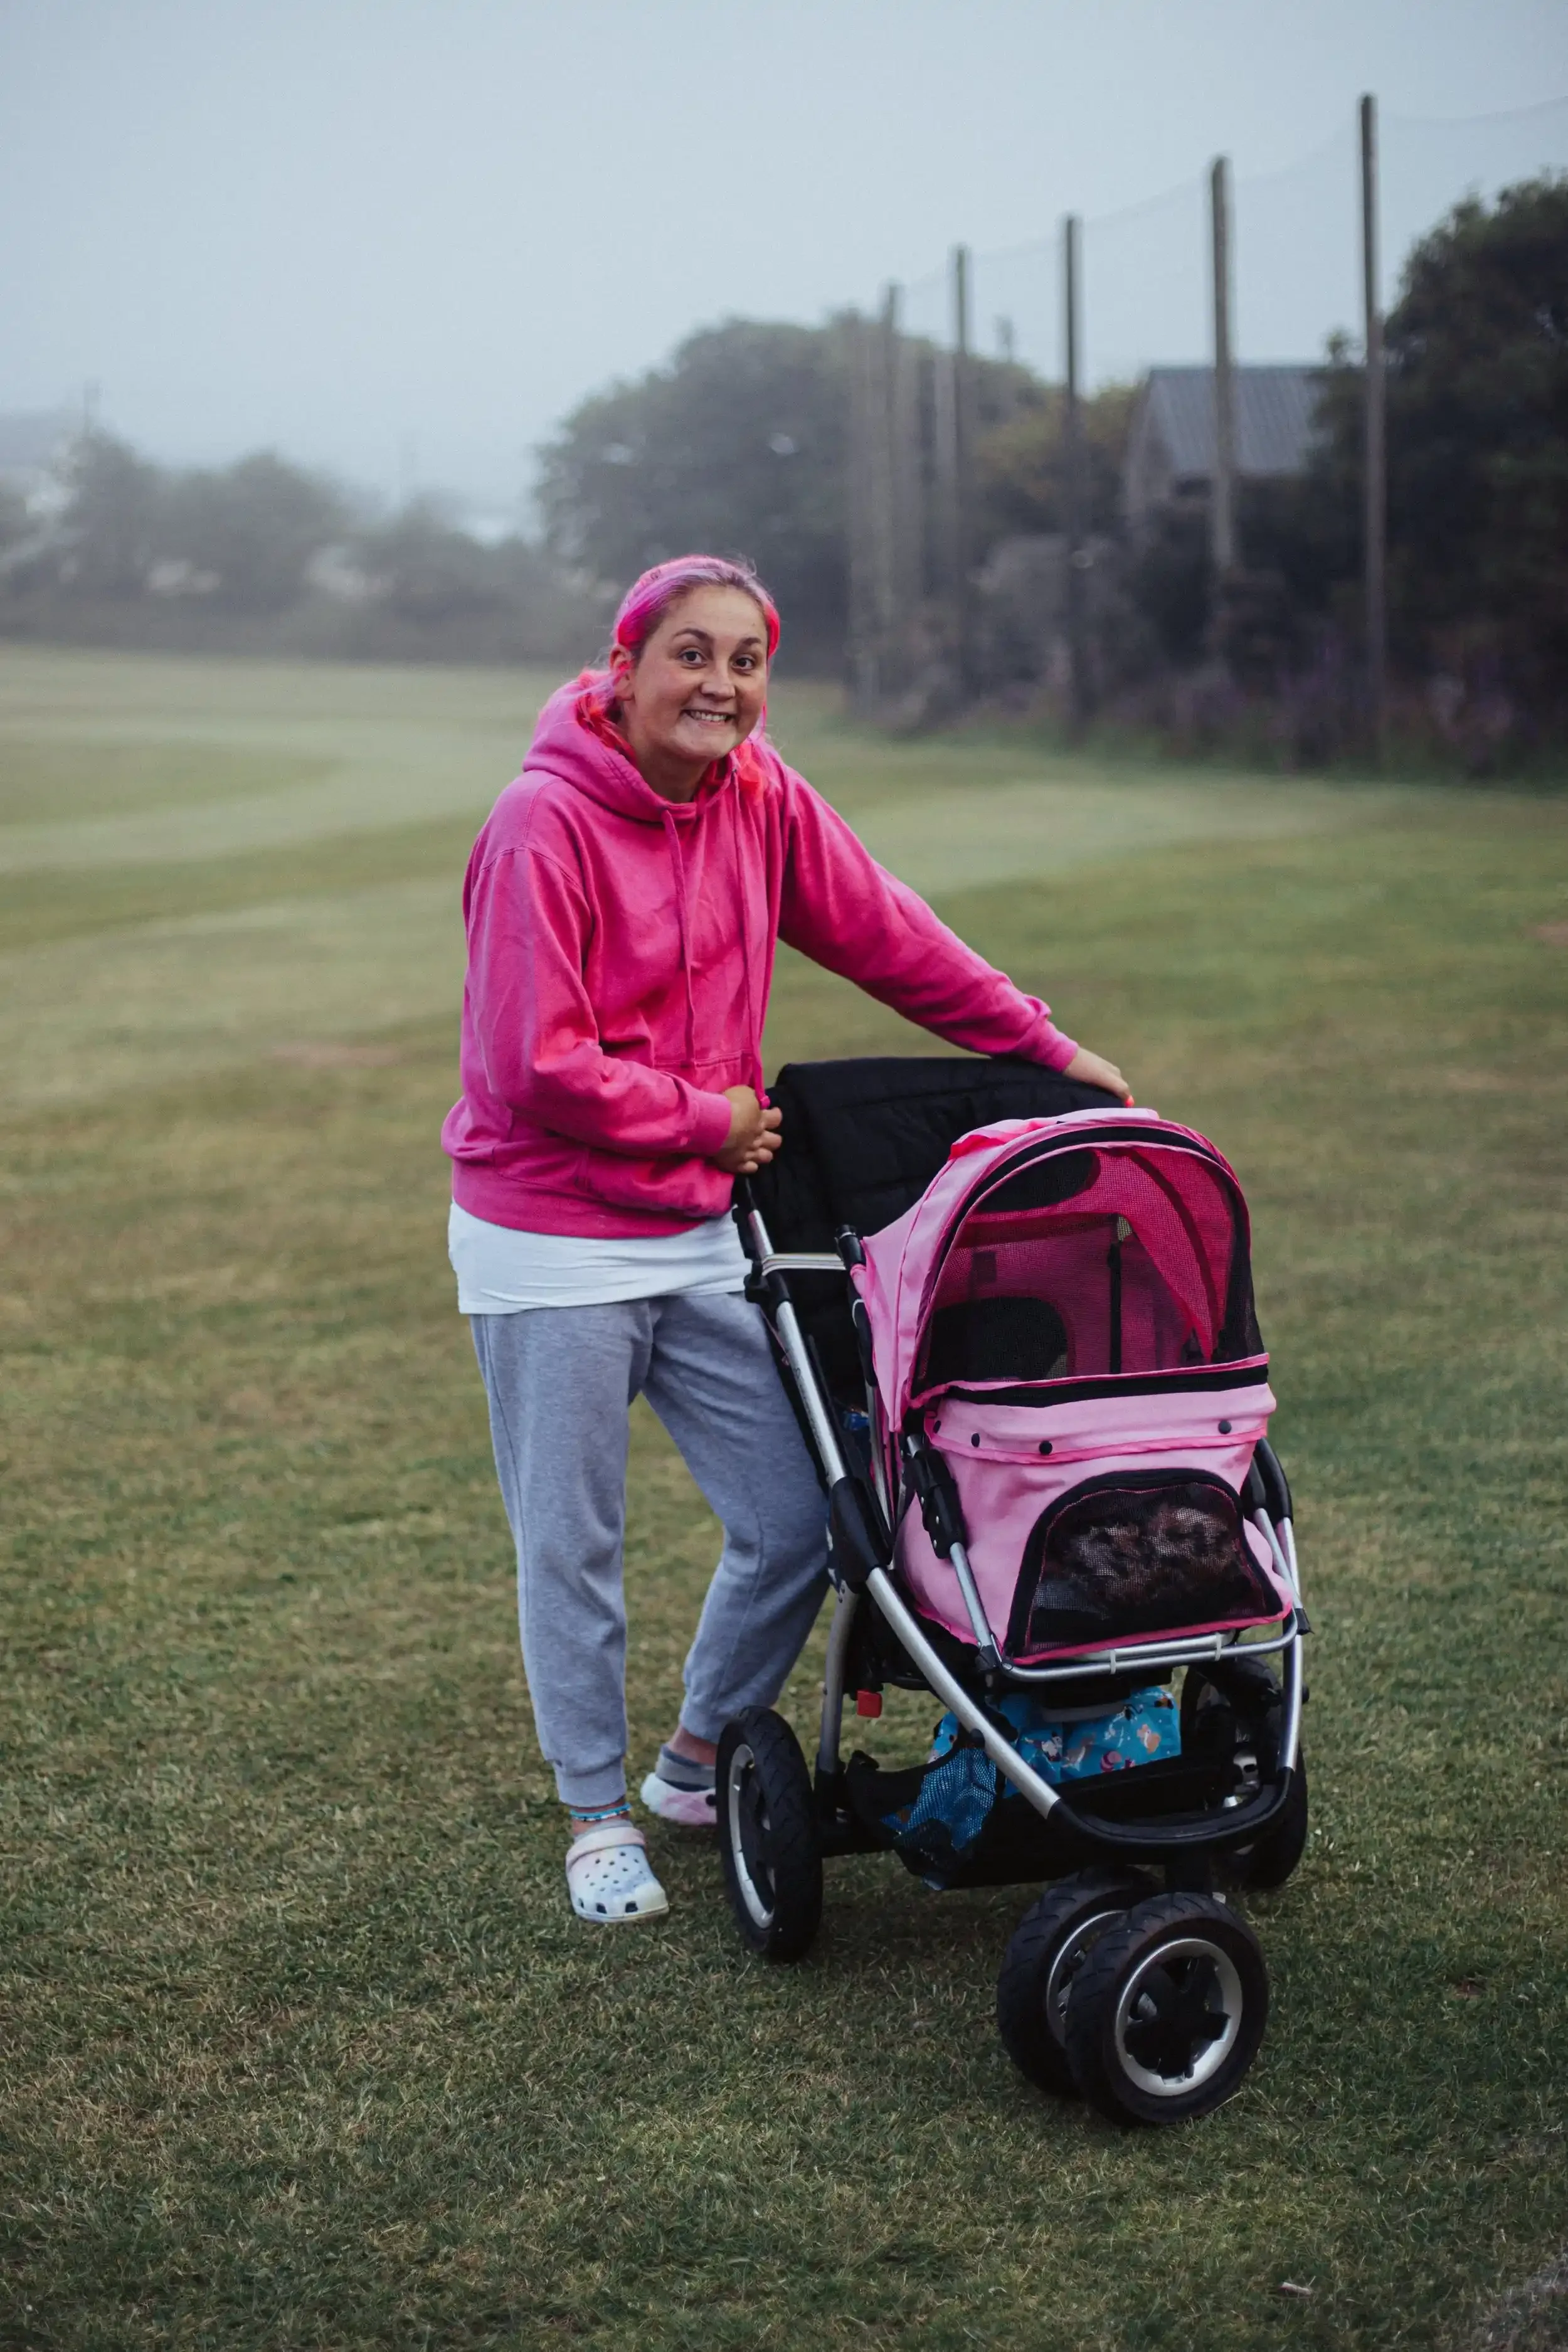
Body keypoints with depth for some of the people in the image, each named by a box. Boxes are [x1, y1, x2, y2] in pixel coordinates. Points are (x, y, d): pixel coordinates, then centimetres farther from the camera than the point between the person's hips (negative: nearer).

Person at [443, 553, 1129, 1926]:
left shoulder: (764, 802, 1)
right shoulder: (545, 825, -17)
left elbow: (893, 940, 11)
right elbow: (536, 1069, -20)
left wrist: (1049, 1049, 12)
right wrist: (709, 1117, -10)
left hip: (699, 1235, 6)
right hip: (550, 1247, -6)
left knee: (796, 1525, 6)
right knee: (573, 1553, 4)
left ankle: (697, 1762, 30)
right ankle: (598, 1818, 25)